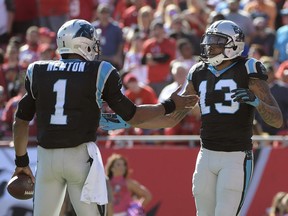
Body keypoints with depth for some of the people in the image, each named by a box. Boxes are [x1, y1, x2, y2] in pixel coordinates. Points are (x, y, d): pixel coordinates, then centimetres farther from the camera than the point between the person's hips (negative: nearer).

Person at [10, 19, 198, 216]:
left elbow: (21, 121, 14)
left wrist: (21, 161, 26)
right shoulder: (99, 73, 0)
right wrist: (170, 106, 18)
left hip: (47, 156, 3)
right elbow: (131, 115, 5)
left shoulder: (37, 73, 8)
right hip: (80, 155, -3)